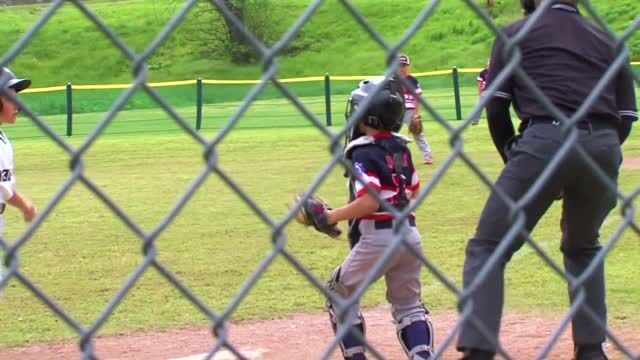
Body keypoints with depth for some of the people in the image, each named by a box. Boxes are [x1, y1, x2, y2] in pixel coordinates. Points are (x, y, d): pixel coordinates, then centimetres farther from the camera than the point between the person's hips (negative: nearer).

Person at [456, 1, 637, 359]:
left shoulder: (516, 33, 15)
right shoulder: (608, 40, 24)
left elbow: (496, 109, 8)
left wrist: (512, 157, 20)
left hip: (544, 141, -4)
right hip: (604, 149, 4)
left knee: (487, 248, 2)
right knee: (583, 246, 28)